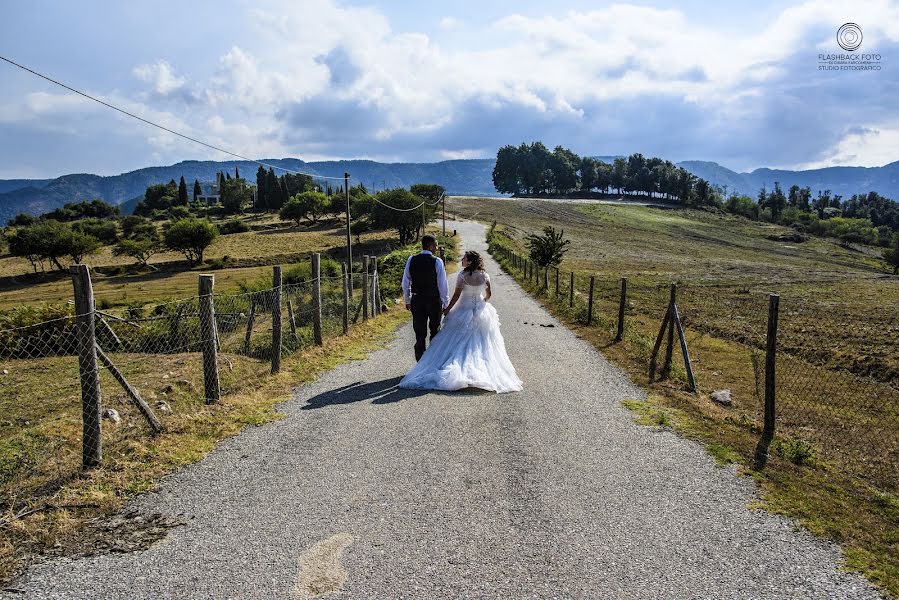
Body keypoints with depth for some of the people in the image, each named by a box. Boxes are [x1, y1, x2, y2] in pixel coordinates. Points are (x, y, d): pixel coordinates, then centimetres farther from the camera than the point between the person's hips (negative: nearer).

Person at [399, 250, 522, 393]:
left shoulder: (462, 275, -14)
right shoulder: (484, 276, -3)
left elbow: (457, 295, -14)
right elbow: (489, 294, 7)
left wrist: (448, 309, -2)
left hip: (464, 310, -3)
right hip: (481, 311, 3)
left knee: (460, 342, 6)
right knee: (481, 343, 10)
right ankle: (482, 369, 9)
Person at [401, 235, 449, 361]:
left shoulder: (411, 260, -2)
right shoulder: (437, 262, -12)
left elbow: (405, 283, 4)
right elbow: (443, 285, -10)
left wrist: (407, 300, 15)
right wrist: (446, 304, -1)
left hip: (417, 300, 2)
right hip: (434, 301, -2)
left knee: (419, 333, 7)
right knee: (435, 331, 18)